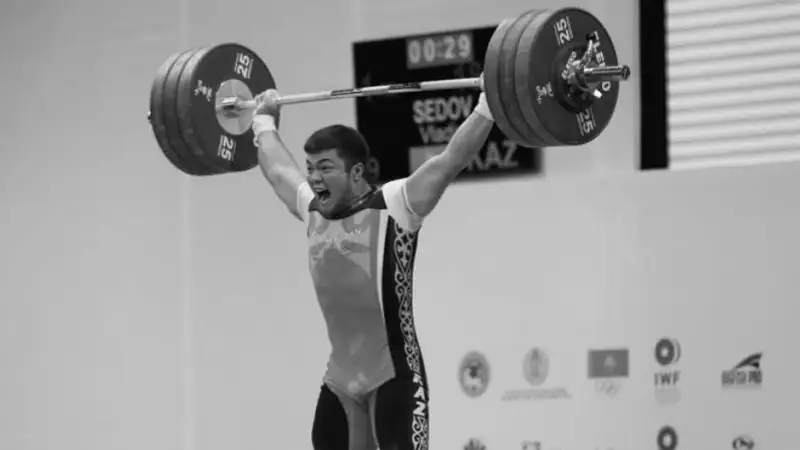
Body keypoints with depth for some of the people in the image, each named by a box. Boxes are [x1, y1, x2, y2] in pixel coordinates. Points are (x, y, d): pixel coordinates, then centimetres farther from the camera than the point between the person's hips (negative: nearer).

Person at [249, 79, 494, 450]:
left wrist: (488, 103, -16)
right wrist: (264, 119, 39)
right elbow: (279, 169, 28)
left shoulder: (393, 207, -9)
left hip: (393, 376, -7)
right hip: (339, 379, 7)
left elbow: (451, 160, -14)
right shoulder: (314, 212, 10)